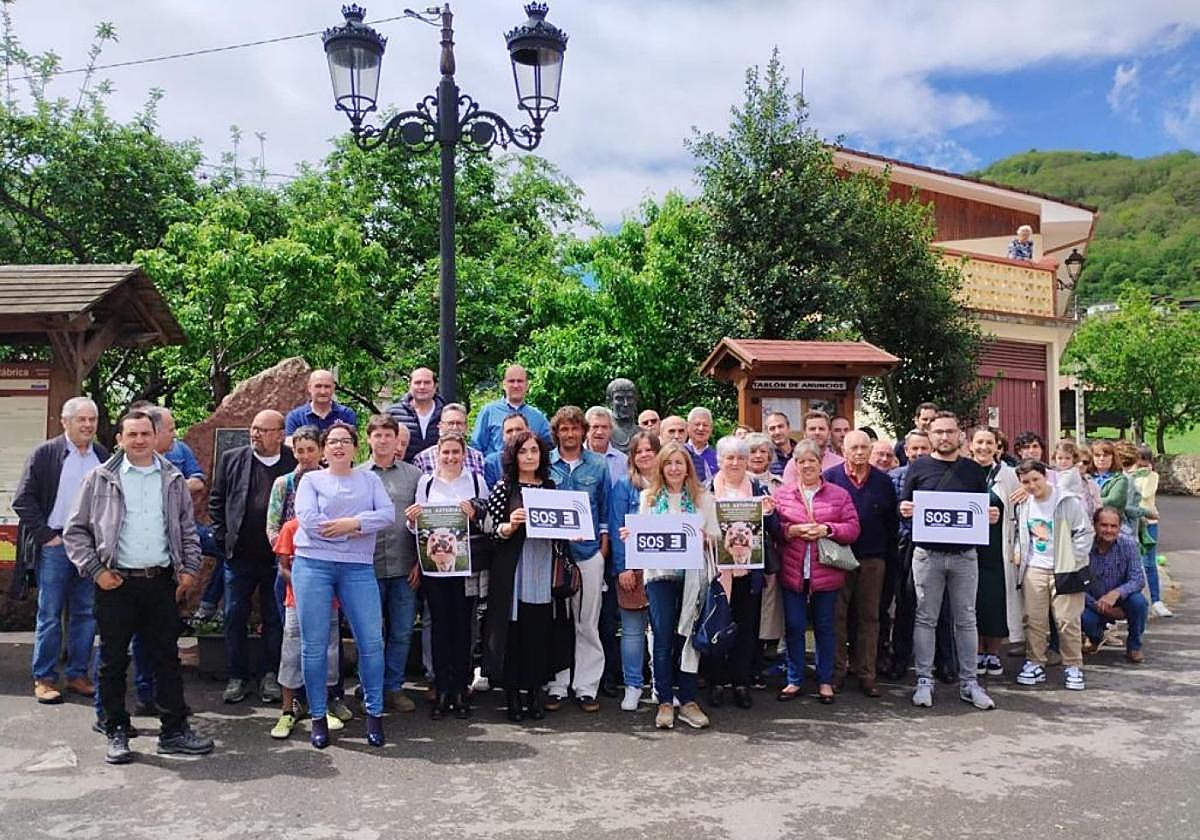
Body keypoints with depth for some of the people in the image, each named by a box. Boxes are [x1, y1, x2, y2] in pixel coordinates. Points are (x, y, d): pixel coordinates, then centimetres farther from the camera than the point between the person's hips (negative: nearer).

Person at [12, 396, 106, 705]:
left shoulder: (103, 457, 8)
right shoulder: (45, 454, -3)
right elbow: (23, 500, -5)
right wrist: (46, 535, -9)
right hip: (55, 547, -3)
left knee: (86, 614, 8)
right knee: (50, 615, 3)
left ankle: (78, 675, 18)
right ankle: (44, 679, 13)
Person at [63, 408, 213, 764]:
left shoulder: (172, 479, 8)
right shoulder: (100, 478, 0)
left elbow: (188, 529, 13)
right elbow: (75, 530, 2)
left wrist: (189, 568, 5)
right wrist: (95, 570, -6)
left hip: (161, 582, 2)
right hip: (116, 583, -2)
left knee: (167, 658, 6)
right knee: (113, 661, 7)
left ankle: (174, 731, 14)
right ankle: (117, 733, 20)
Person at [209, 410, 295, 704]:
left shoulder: (295, 464, -5)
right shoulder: (232, 459, 5)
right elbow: (216, 501, 10)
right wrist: (223, 538, 3)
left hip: (278, 556, -2)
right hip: (239, 555, 2)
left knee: (275, 619, 7)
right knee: (235, 617, 8)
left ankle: (270, 676, 20)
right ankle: (237, 676, 20)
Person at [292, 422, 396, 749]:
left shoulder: (369, 479, 15)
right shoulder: (311, 479, 9)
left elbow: (388, 513, 0)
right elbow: (307, 519, -8)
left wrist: (353, 522, -14)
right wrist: (359, 531, -8)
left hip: (358, 568, 1)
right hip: (313, 565, -1)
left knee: (372, 642, -2)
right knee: (314, 646, 2)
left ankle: (374, 713, 12)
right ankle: (318, 717, 15)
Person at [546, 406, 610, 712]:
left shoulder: (598, 465, 7)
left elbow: (605, 506, 11)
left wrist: (604, 541, 5)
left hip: (589, 551, 1)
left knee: (588, 623, 5)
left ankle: (586, 687, 13)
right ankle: (557, 686, 14)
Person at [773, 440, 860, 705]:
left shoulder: (839, 494, 4)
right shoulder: (782, 494, 6)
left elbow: (853, 528, -1)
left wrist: (827, 529, -16)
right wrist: (792, 531, -15)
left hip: (826, 573, 0)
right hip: (792, 573, 1)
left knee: (824, 627, 9)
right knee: (793, 626, 6)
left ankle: (825, 681, 21)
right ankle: (794, 680, 19)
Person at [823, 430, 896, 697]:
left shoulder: (883, 481, 6)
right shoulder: (829, 477, -1)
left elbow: (891, 521, 8)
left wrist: (890, 557, 4)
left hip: (873, 559, 2)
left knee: (869, 618, 8)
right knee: (836, 616, 3)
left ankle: (866, 674, 16)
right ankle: (836, 670, 13)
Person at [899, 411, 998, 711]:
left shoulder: (974, 470, 9)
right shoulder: (918, 468, 5)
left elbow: (984, 508, 14)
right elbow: (903, 506, 7)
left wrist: (991, 515, -7)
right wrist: (904, 510, -15)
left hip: (964, 554, 2)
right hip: (927, 553, -1)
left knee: (966, 619, 7)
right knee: (925, 619, 3)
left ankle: (969, 683, 15)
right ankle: (924, 681, 11)